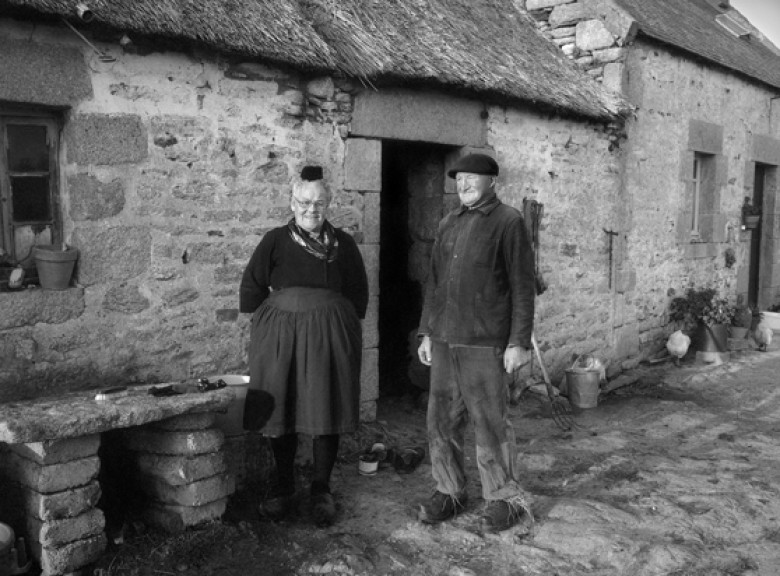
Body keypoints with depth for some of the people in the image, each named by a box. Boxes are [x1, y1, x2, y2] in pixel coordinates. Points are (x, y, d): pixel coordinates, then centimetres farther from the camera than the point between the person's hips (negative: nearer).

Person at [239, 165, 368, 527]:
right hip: (279, 335, 0)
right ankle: (283, 487, 23)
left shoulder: (343, 244, 7)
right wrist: (265, 322, 5)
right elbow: (251, 287, 6)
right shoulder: (275, 241, 3)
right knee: (280, 413, 6)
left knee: (326, 414, 3)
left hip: (331, 337, 1)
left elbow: (358, 293, 12)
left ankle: (321, 489, 18)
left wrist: (341, 325, 6)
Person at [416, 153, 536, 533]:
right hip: (443, 341, 6)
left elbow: (522, 286, -6)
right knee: (441, 420, 9)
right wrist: (426, 332, 15)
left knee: (490, 422, 1)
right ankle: (449, 491, 24)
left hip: (484, 343, -6)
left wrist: (519, 342, -10)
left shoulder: (507, 222, -3)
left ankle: (504, 498, 16)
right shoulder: (448, 224, 15)